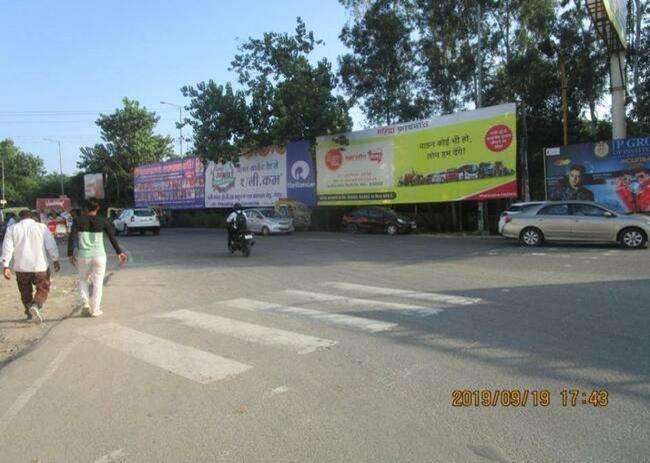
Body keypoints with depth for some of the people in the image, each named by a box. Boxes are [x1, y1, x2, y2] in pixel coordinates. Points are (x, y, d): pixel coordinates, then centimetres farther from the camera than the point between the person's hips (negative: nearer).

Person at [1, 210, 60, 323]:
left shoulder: (12, 229, 3)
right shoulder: (42, 227, 0)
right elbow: (51, 246, -3)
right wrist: (55, 260, 4)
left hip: (21, 267, 2)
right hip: (40, 266, -2)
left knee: (25, 291, 18)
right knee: (43, 290, 7)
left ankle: (30, 314, 25)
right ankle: (35, 306, -17)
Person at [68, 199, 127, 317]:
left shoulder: (78, 221, 0)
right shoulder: (103, 221, 0)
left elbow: (72, 238, -7)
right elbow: (112, 237, 2)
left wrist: (70, 254, -1)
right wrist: (119, 252, 10)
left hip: (83, 256, 1)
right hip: (99, 256, -1)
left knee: (83, 280, 21)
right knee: (97, 283, 8)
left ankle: (85, 303, 3)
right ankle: (95, 310, 9)